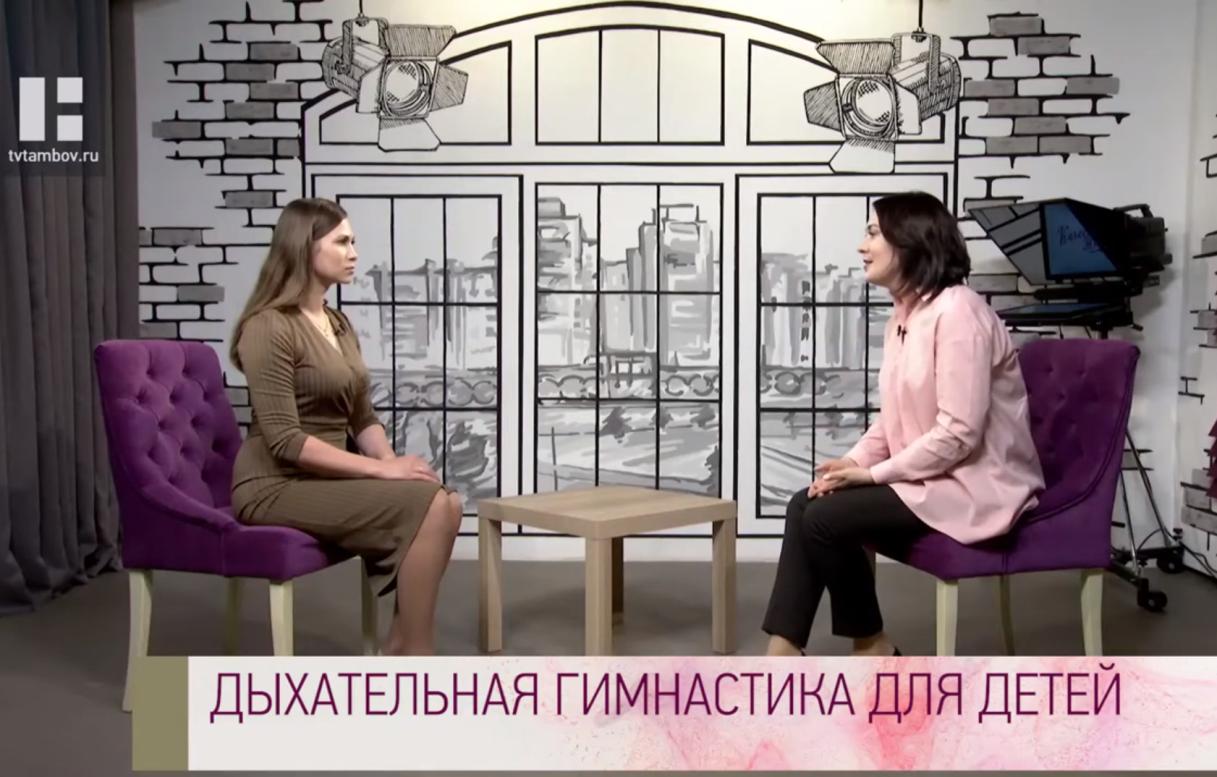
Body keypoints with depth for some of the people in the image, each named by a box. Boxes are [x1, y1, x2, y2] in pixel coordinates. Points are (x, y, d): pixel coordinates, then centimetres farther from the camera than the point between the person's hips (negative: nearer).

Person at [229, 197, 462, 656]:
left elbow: (362, 418, 14)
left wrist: (392, 462, -6)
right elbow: (285, 440, -21)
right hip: (277, 486, -8)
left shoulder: (339, 325, 13)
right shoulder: (269, 327, -15)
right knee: (429, 507, -23)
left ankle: (399, 653, -4)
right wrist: (381, 469, -21)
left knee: (446, 502, -13)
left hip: (325, 478, 8)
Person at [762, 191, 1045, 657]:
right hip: (928, 477, 9)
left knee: (824, 519, -18)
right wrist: (854, 461, -4)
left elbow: (959, 432, -24)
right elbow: (894, 417, 14)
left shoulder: (956, 312, -19)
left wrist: (875, 473, -17)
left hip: (974, 486, -9)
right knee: (805, 505, -7)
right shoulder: (904, 312, 11)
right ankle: (783, 653, -7)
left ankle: (871, 646, 3)